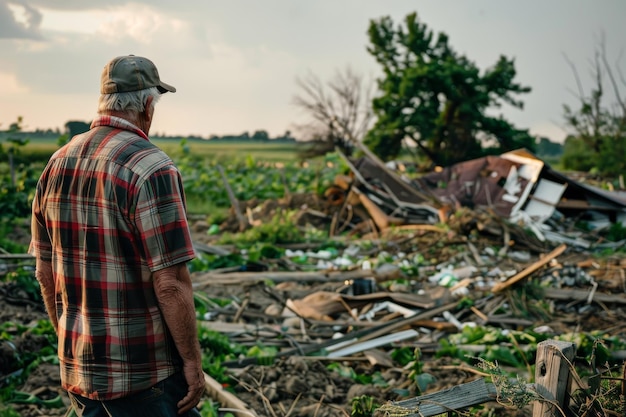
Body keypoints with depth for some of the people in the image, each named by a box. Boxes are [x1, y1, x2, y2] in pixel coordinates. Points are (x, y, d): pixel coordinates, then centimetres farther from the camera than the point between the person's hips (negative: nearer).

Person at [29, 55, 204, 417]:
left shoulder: (57, 165, 3)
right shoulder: (151, 169, -19)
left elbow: (45, 273, 9)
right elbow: (170, 284, -21)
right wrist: (193, 361, -10)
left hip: (78, 370, 7)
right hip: (143, 375, -7)